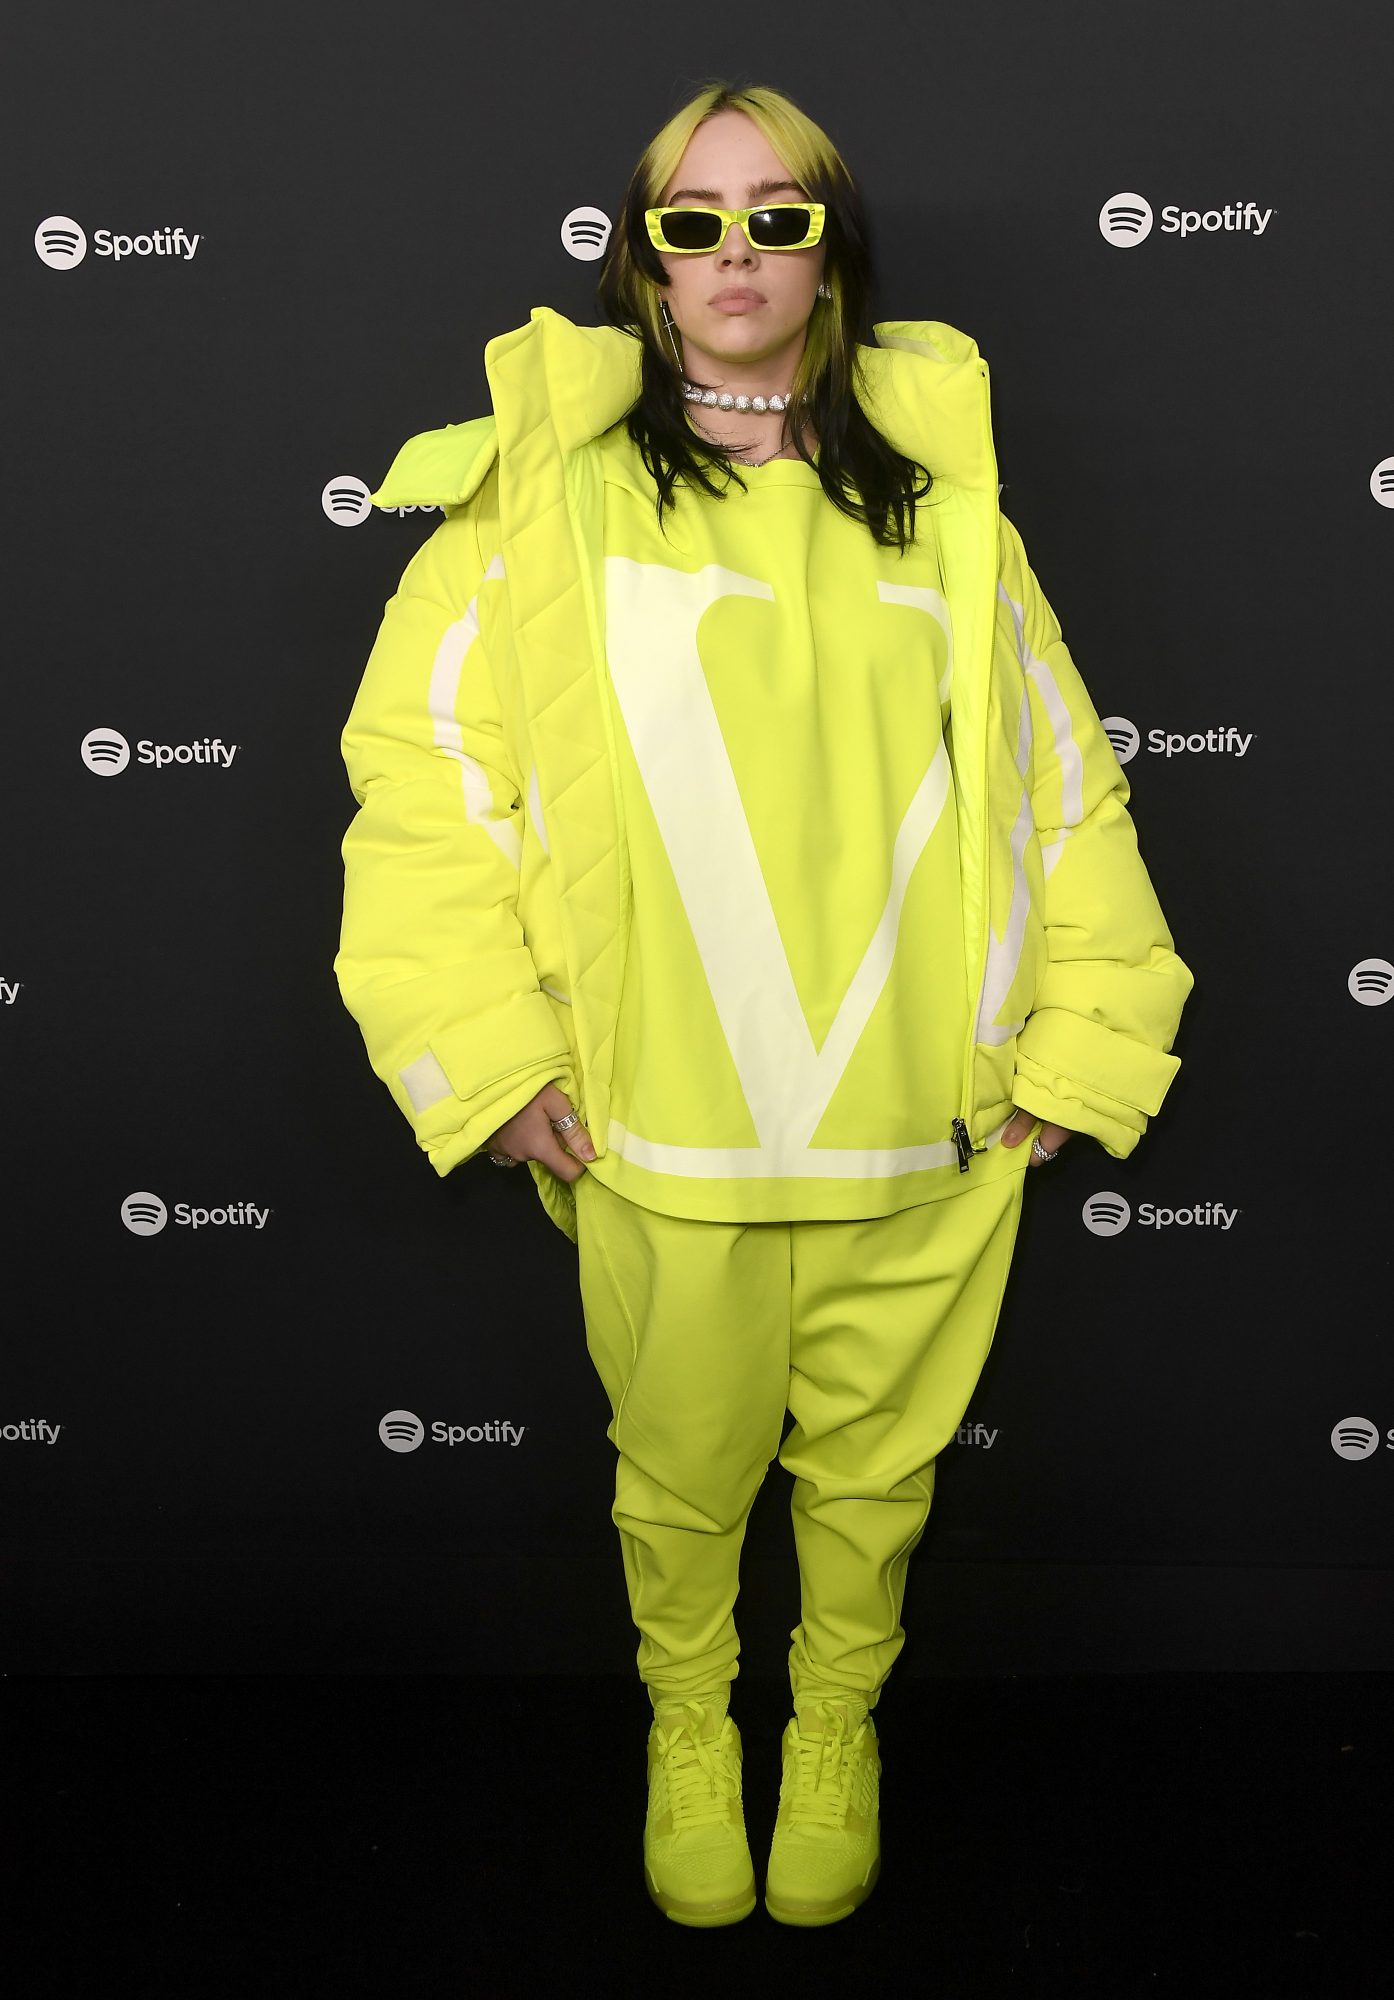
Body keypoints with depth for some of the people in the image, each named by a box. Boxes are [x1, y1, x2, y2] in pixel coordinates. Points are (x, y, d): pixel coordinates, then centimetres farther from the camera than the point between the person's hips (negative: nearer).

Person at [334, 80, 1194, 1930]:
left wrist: (1081, 1043, 4)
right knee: (681, 1471, 15)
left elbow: (1063, 772, 9)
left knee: (876, 1470, 16)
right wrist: (488, 1049, -9)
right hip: (660, 1138, -1)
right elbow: (420, 758, -4)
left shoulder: (938, 489, 8)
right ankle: (689, 1729, 44)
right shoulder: (550, 484, 0)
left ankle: (838, 1730, 44)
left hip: (928, 1139, 2)